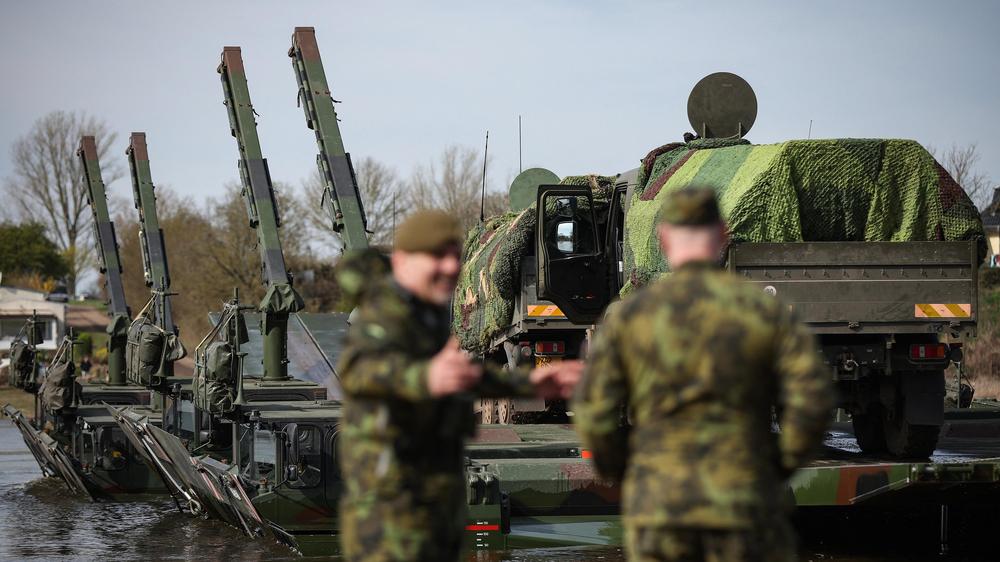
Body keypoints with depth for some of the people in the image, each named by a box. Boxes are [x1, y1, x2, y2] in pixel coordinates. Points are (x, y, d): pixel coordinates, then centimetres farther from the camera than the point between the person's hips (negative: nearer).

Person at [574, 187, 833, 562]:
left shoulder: (628, 315, 1)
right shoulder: (767, 312, 0)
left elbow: (595, 417, -4)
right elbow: (813, 402, -9)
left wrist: (620, 472, 15)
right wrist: (779, 470, 8)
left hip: (659, 507, 1)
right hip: (744, 508, -1)